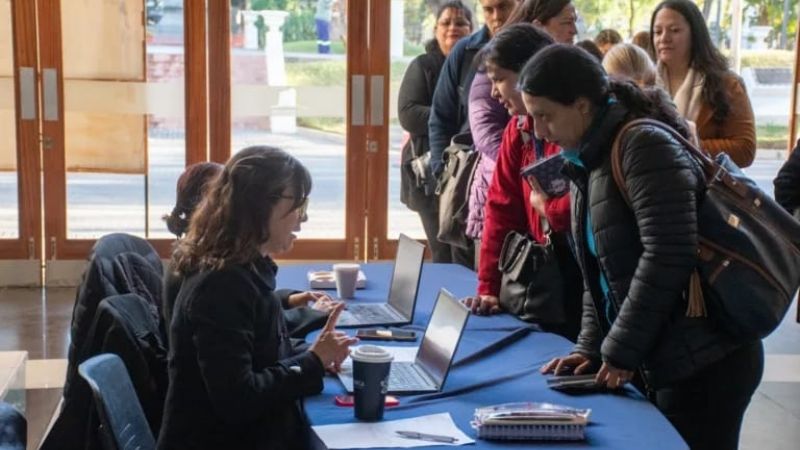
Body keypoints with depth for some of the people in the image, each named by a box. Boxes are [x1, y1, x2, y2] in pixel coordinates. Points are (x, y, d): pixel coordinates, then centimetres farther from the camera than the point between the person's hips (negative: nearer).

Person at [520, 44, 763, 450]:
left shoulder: (643, 146, -16)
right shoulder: (587, 161, 13)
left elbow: (667, 258, -22)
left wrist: (619, 352, -17)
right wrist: (591, 348, 7)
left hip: (706, 362, -9)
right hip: (668, 362, 9)